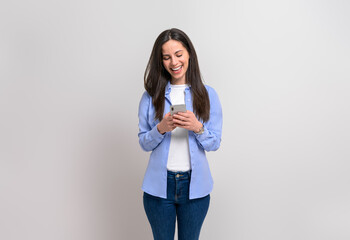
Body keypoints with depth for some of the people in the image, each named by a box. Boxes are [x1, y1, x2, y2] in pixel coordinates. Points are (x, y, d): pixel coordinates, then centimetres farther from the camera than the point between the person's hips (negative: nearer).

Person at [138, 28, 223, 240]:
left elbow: (215, 143, 0)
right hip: (159, 184, 0)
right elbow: (144, 143, 1)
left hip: (195, 184, 0)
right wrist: (161, 129, -18)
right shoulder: (151, 96, 0)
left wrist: (197, 127, -20)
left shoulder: (207, 95, -1)